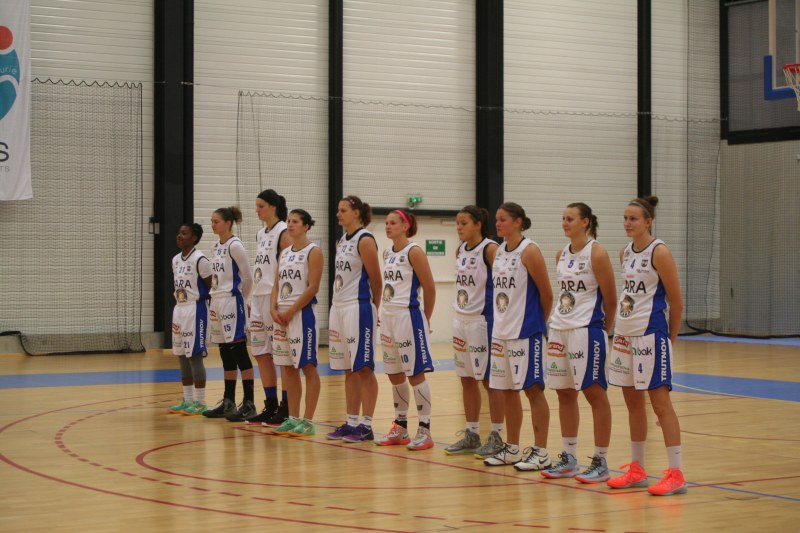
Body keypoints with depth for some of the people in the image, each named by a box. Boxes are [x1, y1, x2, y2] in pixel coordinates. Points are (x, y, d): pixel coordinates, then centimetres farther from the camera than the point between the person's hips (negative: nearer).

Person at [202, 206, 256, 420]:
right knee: (226, 356, 12)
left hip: (231, 302, -8)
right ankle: (228, 403, 17)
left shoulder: (235, 246, -11)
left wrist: (240, 298, 3)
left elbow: (248, 277, -9)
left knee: (239, 353, -7)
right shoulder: (216, 247, 14)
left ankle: (248, 404, -4)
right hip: (217, 302, 8)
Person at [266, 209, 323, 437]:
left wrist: (291, 311, -16)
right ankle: (293, 418, 15)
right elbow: (277, 285, 13)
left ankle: (308, 421, 0)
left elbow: (313, 287, -14)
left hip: (303, 313, -8)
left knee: (308, 367, -3)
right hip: (282, 314, 8)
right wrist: (273, 308, -4)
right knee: (287, 368, 9)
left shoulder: (313, 252, -6)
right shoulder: (284, 253, 15)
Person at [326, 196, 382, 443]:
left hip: (358, 308, -9)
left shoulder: (365, 240, -11)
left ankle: (366, 425, -1)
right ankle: (351, 422, 17)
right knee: (349, 370, 11)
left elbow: (376, 280, -10)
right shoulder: (342, 242, 14)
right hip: (339, 308, 9)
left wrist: (372, 309, -2)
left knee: (363, 369, -4)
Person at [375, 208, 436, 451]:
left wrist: (425, 320, -3)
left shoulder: (414, 252, -11)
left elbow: (429, 288, -9)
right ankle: (400, 428, 21)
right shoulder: (387, 253, 11)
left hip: (408, 317, -8)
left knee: (415, 374, -5)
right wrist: (384, 314, 11)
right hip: (388, 316, 8)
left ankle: (425, 430, 0)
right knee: (394, 375, 12)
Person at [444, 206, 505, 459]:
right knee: (467, 379, 12)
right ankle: (471, 435, 20)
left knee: (489, 379, -1)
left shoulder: (490, 249, -13)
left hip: (482, 320, -8)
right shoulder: (460, 250, 10)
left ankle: (496, 437, 7)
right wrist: (460, 310, 14)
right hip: (461, 319, 8)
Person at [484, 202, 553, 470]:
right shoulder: (498, 252, 10)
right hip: (501, 330, 8)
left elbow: (546, 293, -11)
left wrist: (538, 321, 0)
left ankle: (540, 452, 1)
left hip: (526, 331, -8)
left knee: (533, 388, -4)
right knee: (507, 390, 12)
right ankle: (512, 448, 22)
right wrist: (503, 319, 10)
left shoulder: (529, 251, -12)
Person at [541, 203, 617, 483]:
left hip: (587, 331, -8)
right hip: (560, 330, 8)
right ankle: (569, 459, 20)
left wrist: (604, 330, -1)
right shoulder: (562, 254, 11)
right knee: (564, 394, 11)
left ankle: (600, 462, 4)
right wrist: (560, 321, 13)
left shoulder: (596, 253, -11)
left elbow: (610, 299, -8)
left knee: (595, 393, -2)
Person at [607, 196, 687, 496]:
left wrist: (670, 338, -3)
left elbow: (676, 303, -10)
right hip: (624, 334, 8)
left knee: (659, 401, -7)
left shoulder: (659, 252, -12)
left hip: (650, 335, -8)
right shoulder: (625, 253, 10)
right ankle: (636, 470, 21)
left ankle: (676, 474, -5)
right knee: (633, 401, 12)